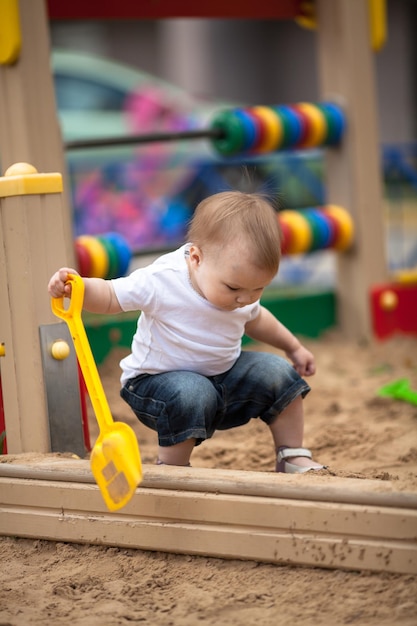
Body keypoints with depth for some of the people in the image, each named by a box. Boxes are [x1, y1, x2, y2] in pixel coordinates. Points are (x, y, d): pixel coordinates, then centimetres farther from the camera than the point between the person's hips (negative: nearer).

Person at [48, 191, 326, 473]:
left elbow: (255, 319, 16)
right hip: (158, 382, -6)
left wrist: (293, 347, 26)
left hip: (224, 375, 6)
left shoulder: (243, 290, -8)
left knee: (279, 373, -8)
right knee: (190, 395, -37)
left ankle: (294, 459, 8)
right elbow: (109, 296, -20)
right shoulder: (162, 281, -28)